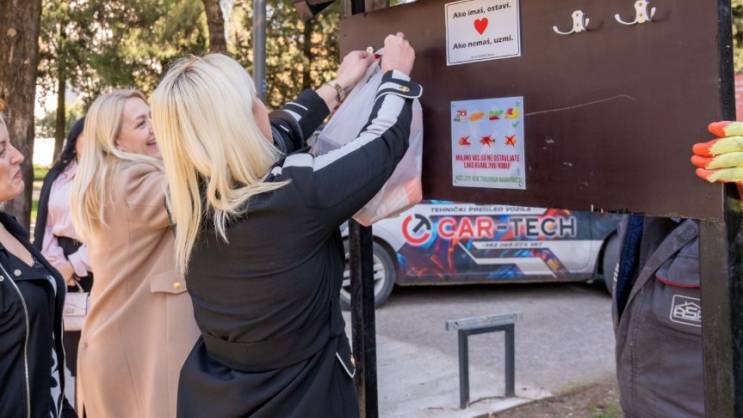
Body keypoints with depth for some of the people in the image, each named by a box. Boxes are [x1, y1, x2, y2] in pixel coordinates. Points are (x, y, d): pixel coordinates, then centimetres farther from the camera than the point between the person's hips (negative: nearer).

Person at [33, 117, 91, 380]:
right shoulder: (56, 176, 12)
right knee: (72, 347, 7)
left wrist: (74, 266, -9)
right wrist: (58, 265, -3)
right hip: (61, 274, 4)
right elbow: (45, 225, 10)